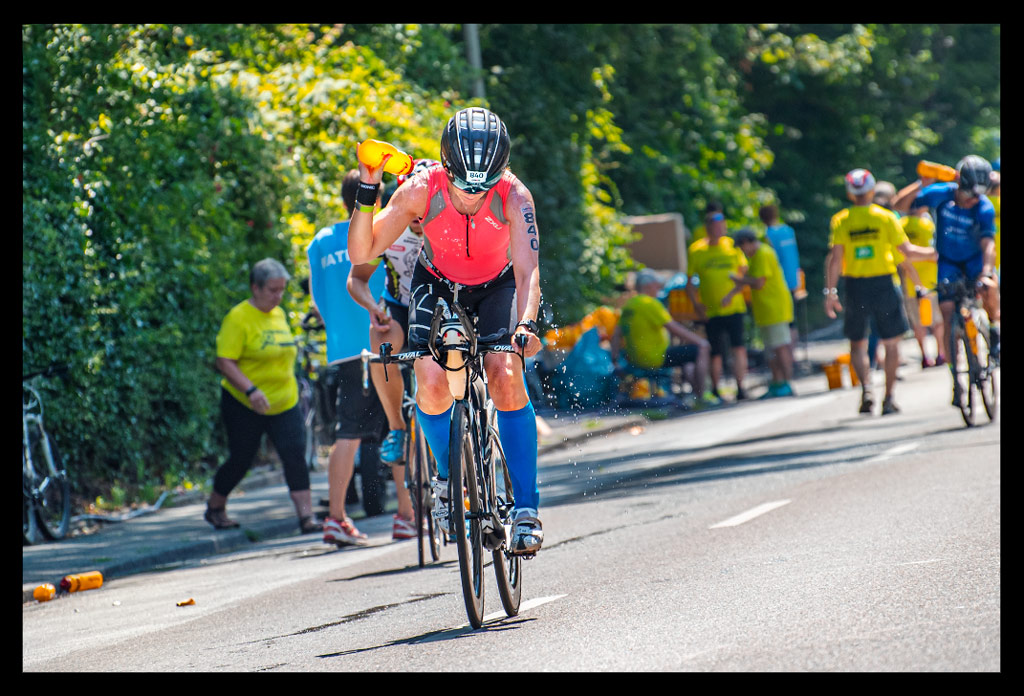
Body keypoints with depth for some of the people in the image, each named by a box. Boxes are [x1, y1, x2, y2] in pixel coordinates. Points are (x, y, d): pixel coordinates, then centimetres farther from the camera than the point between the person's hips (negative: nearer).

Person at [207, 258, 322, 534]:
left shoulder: (279, 315, 9)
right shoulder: (238, 318, -14)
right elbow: (225, 361, -20)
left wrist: (290, 387, 22)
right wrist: (251, 390, -29)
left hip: (284, 404, 5)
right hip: (243, 405, -5)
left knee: (295, 454, -10)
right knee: (241, 459, 5)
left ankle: (306, 515, -13)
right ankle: (215, 508, 27)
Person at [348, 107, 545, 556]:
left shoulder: (514, 196, -30)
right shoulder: (421, 190, -28)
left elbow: (527, 270, -39)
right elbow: (361, 254, -25)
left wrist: (526, 325, -56)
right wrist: (366, 191, -38)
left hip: (495, 287, -1)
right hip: (437, 285, 1)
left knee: (506, 377, -24)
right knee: (432, 385, -22)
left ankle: (526, 507, -17)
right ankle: (448, 477, 7)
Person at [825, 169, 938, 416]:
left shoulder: (840, 221, -3)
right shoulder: (886, 217, -4)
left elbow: (835, 259, -9)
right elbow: (908, 251, -5)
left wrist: (830, 292, -5)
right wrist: (934, 253, 11)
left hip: (855, 287, 1)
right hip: (884, 284, -1)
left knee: (857, 342, 14)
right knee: (891, 343, 11)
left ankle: (866, 387, -7)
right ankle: (889, 397, 8)